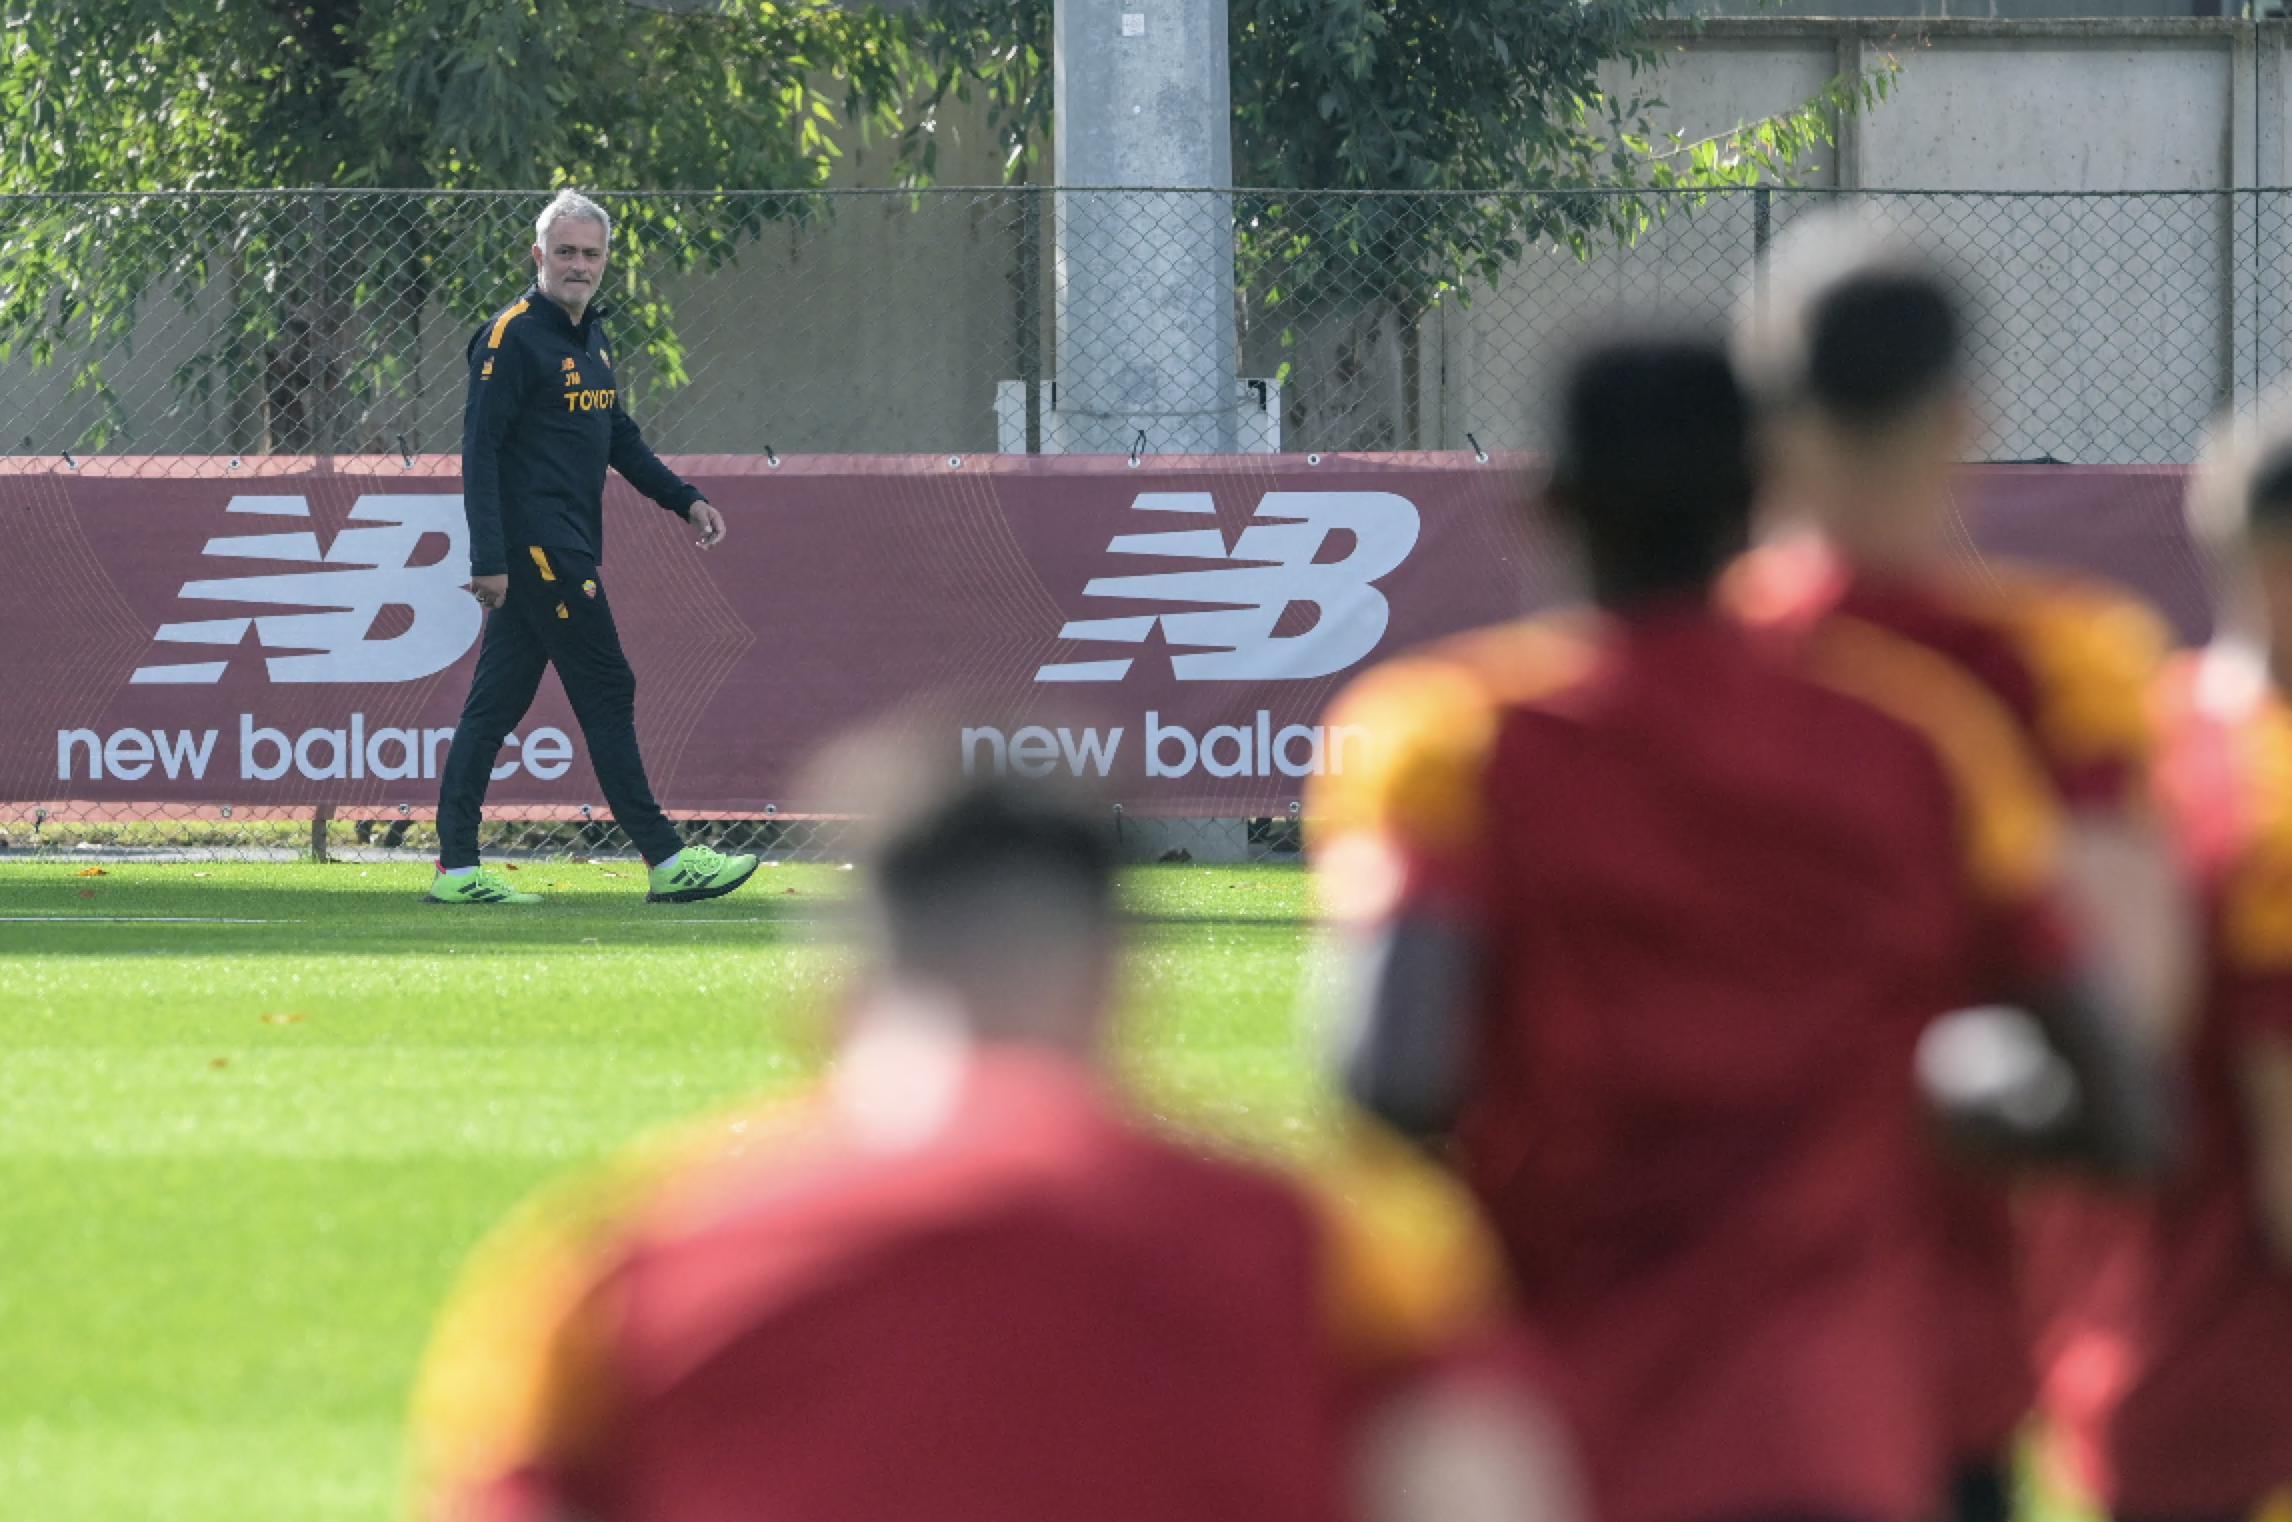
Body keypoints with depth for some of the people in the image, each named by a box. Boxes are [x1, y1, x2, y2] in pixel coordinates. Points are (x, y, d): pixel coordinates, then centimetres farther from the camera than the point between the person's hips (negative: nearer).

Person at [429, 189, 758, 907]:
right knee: (606, 692, -6)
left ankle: (456, 868, 7)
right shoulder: (512, 336, -11)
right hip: (535, 545, -9)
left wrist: (684, 499, 19)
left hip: (566, 548, 9)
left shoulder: (590, 335, 17)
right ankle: (666, 861, -4)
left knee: (495, 702, 7)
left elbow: (618, 436, 28)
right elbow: (480, 449, -16)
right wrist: (490, 561, -21)